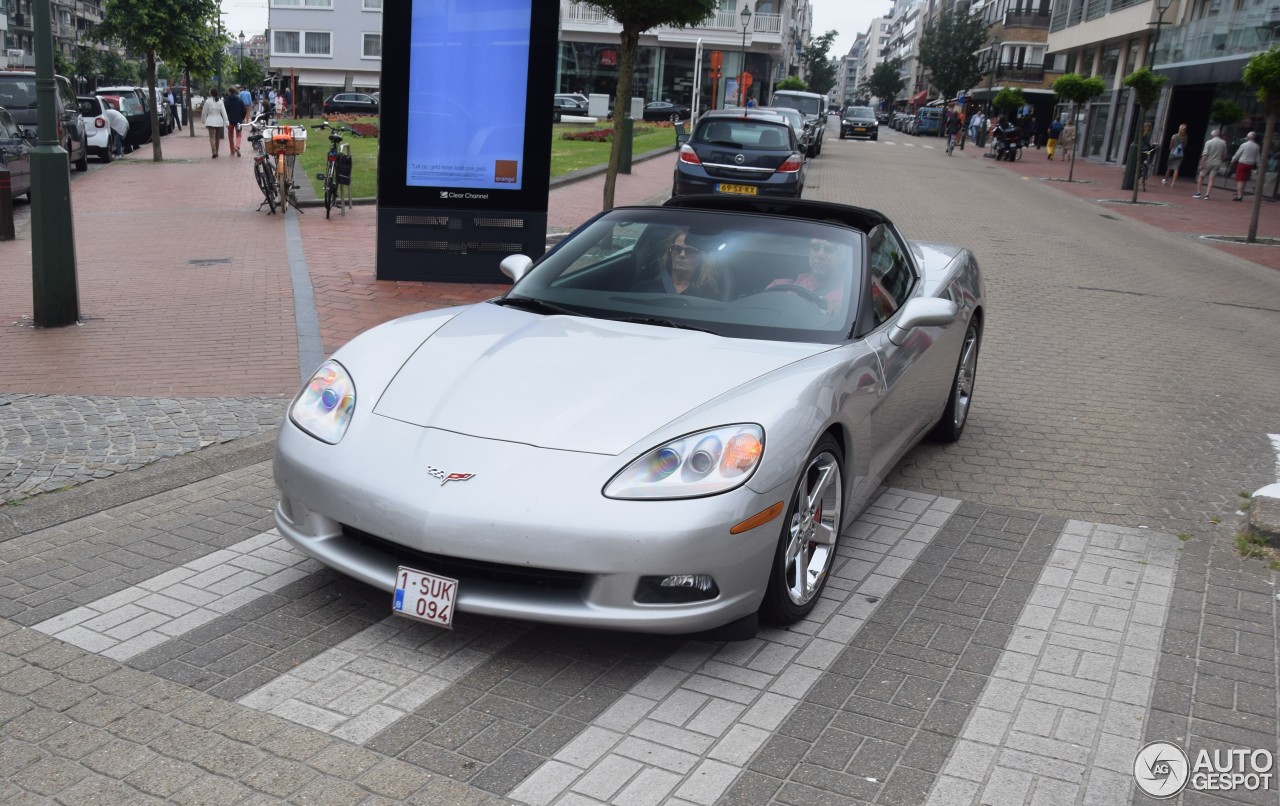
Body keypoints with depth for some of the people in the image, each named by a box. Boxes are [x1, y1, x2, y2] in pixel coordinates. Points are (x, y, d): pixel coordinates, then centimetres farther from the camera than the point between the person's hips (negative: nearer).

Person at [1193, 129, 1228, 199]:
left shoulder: (1209, 142, -10)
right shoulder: (1223, 143, 2)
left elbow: (1205, 154, -15)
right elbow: (1224, 154, 8)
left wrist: (1201, 164, -14)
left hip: (1208, 162, -3)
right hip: (1217, 163, 3)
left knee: (1201, 176, 11)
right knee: (1211, 179, 3)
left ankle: (1198, 193, 8)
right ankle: (1207, 194, -5)